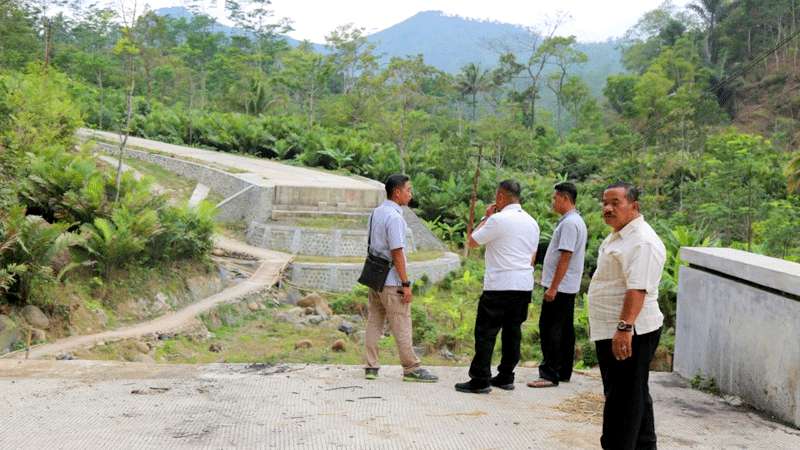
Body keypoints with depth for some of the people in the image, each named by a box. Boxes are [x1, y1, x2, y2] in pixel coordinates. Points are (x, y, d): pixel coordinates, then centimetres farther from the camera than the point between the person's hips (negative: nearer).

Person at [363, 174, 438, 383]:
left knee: (374, 322, 12)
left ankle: (371, 367, 16)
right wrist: (406, 283, -16)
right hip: (391, 281, -9)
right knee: (401, 325, -1)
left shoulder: (376, 212, 10)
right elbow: (397, 253, -20)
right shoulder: (394, 217, -18)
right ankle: (411, 369, 7)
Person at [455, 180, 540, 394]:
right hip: (524, 285, 7)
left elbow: (472, 241, -2)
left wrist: (485, 217, 7)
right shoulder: (532, 222, 12)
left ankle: (480, 380, -4)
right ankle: (506, 377, 19)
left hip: (499, 286, -7)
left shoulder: (498, 219, -12)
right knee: (513, 330, 13)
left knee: (485, 332, -3)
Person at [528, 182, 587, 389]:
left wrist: (553, 287, -21)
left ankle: (549, 374, -5)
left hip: (559, 286, -10)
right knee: (565, 329, 14)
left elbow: (565, 258, -22)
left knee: (549, 328, -7)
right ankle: (563, 371, 21)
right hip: (569, 286, 10)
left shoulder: (569, 223, -17)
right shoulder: (577, 221, 15)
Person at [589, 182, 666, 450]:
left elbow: (638, 289, -27)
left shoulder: (642, 241, -18)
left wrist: (624, 327, -34)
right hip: (612, 332, 11)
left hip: (629, 334, -11)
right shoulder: (618, 237, 16)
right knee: (635, 396, 19)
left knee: (624, 399, -4)